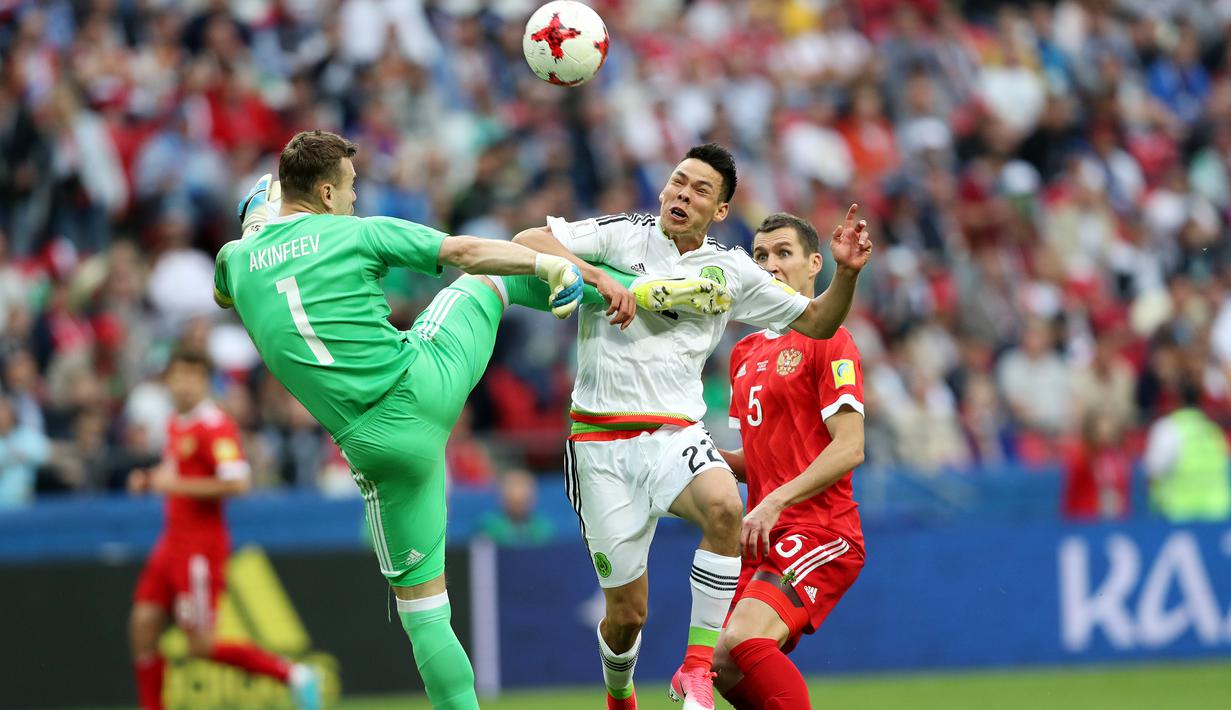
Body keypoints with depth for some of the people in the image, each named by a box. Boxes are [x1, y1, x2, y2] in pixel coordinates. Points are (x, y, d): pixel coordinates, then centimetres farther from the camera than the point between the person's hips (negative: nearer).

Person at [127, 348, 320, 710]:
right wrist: (150, 480, 8)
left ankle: (294, 676, 2)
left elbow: (236, 483, -24)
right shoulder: (176, 424, 13)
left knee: (201, 645, -8)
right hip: (172, 543, 9)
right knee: (143, 626, 1)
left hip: (200, 550, -9)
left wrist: (176, 485, -22)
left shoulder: (215, 426, -14)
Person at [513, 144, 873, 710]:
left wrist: (846, 273, -4)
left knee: (723, 506, -36)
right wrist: (592, 274, -16)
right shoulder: (622, 235, 3)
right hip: (600, 442, -1)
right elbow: (527, 241, -3)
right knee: (627, 612, 0)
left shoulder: (730, 271, 9)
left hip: (674, 435, 1)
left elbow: (816, 322, 14)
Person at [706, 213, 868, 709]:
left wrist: (775, 502, -21)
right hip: (766, 539, 8)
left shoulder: (826, 340, -6)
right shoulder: (746, 353, 19)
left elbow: (850, 448, -15)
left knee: (742, 641, -27)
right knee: (724, 666, 0)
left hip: (818, 534, -8)